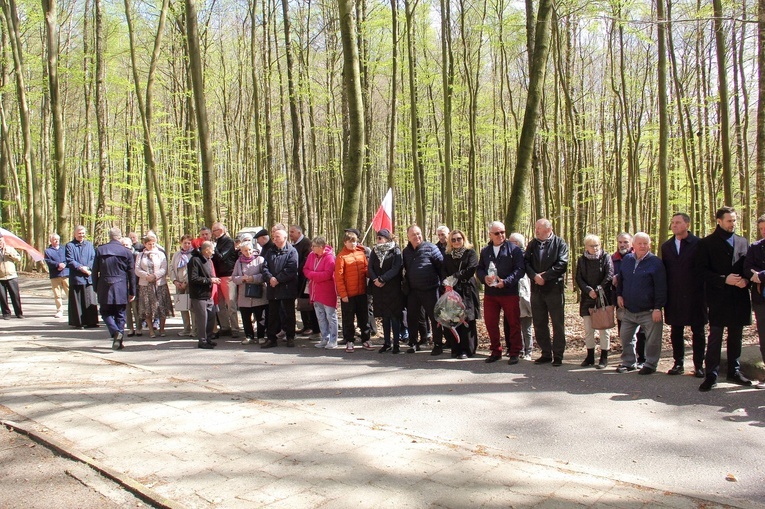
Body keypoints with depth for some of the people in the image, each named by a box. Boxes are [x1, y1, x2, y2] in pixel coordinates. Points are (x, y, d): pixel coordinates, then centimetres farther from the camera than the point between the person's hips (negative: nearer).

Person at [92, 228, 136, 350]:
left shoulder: (100, 250, 0)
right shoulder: (126, 252, -3)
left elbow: (95, 271, 3)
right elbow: (131, 274, 0)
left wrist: (96, 288, 13)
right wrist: (132, 292, 7)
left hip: (104, 288, 0)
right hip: (121, 289, 0)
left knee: (106, 312, 11)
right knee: (120, 315, 9)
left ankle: (115, 332, -14)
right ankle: (118, 341, 9)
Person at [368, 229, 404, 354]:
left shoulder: (395, 251, -3)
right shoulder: (375, 251, 11)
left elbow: (395, 269, -13)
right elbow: (370, 268, 4)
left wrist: (382, 279, -18)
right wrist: (375, 280, -14)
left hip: (393, 288, -4)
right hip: (379, 289, 4)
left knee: (394, 316, -1)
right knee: (384, 317, 9)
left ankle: (396, 343, 7)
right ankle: (387, 343, 17)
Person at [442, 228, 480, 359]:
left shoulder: (471, 253, 5)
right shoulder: (447, 255, 18)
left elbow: (471, 269, -9)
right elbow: (443, 271, 7)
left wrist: (455, 276, -14)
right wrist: (447, 283, -11)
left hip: (467, 291, -3)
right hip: (452, 290, 3)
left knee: (467, 319, -6)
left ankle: (467, 349, -1)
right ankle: (456, 349, 5)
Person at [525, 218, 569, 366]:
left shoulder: (560, 243, -2)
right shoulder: (533, 244, 11)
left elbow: (562, 264, -12)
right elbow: (526, 262, 2)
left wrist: (544, 276, -14)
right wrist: (535, 276, -14)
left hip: (554, 288, -4)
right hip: (536, 289, 5)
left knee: (558, 324, 2)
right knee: (539, 324, 9)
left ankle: (558, 355, 10)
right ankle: (546, 353, 20)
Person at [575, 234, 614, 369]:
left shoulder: (605, 257, 0)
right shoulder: (581, 260, 9)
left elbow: (610, 275, -9)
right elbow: (578, 278, 3)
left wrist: (598, 289, -16)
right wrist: (588, 290, -12)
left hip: (603, 297, -3)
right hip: (587, 298, 3)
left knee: (604, 328, 1)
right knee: (588, 329, 6)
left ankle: (604, 357, 8)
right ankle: (590, 356, 16)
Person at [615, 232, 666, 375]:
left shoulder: (655, 263, -9)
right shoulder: (626, 260, 7)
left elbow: (661, 288, -11)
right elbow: (620, 280, 20)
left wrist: (658, 308, -14)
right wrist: (619, 295, 8)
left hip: (649, 311, -5)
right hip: (628, 310, 5)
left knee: (652, 340, 1)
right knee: (625, 337, 11)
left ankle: (650, 364, 17)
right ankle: (629, 362, 26)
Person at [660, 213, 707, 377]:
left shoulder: (699, 244, -4)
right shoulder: (666, 246, 9)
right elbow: (664, 271, 10)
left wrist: (705, 292, -8)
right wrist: (665, 294, 5)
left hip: (694, 296, -3)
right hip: (674, 297, 4)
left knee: (698, 332, 6)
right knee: (676, 332, 8)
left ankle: (698, 365, 15)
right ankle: (678, 364, 18)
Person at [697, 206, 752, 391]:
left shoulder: (742, 242, 13)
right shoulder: (707, 243, 1)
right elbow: (702, 270, -5)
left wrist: (746, 280, -6)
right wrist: (724, 280, -16)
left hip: (739, 297, 4)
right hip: (718, 297, -4)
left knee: (736, 336, 11)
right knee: (715, 336, -3)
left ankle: (734, 372, 23)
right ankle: (711, 375, 1)